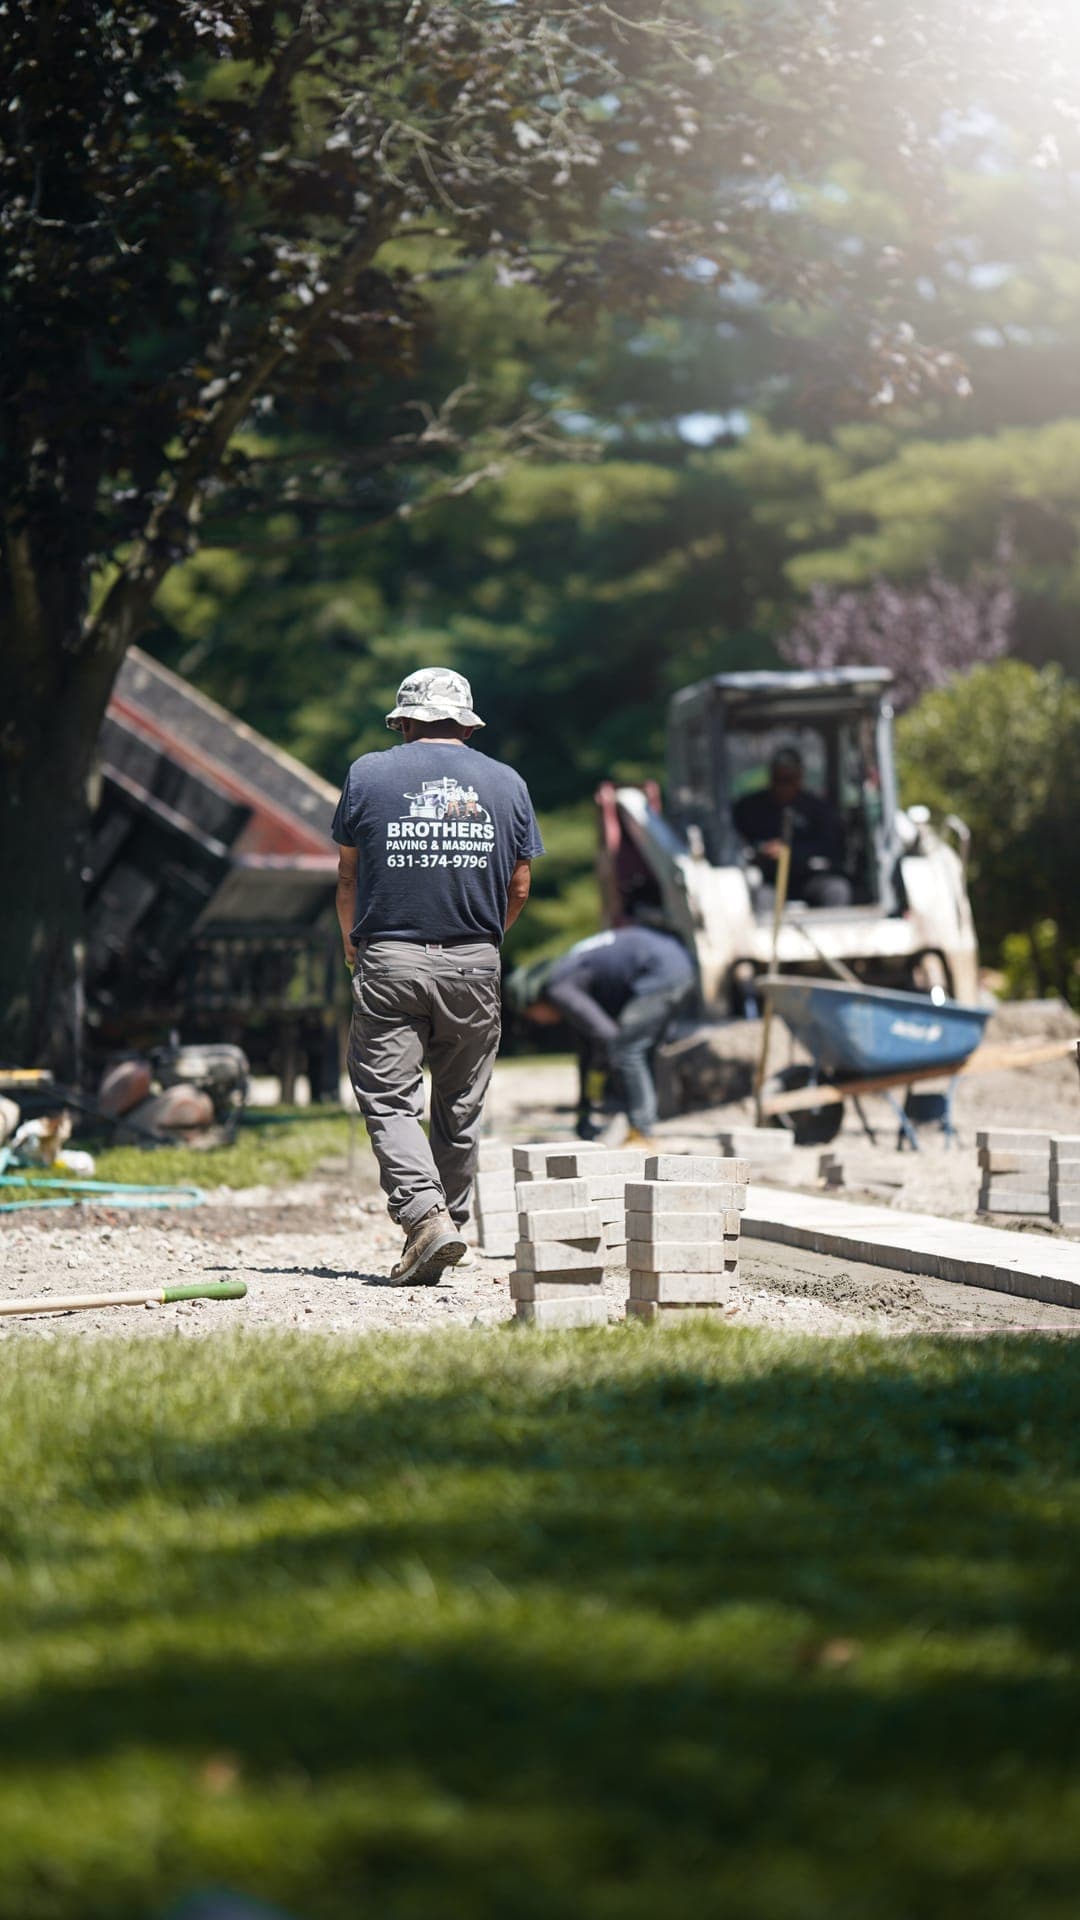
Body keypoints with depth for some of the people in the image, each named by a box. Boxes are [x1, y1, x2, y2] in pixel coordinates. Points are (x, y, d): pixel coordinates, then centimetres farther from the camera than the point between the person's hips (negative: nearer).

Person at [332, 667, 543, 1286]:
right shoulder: (506, 782, 7)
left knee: (389, 1100, -2)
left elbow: (348, 876, 7)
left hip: (389, 962, -2)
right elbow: (519, 889, 9)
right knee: (460, 1106, 13)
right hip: (475, 965, 2)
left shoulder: (369, 773, 2)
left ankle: (425, 1215, -20)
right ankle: (451, 1221, 18)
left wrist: (352, 944, 23)